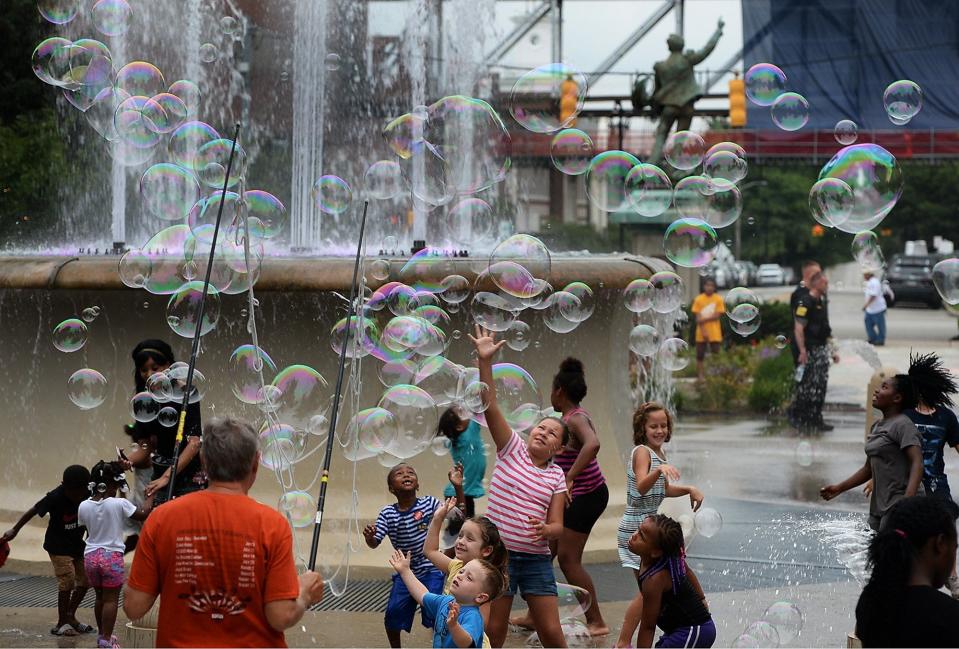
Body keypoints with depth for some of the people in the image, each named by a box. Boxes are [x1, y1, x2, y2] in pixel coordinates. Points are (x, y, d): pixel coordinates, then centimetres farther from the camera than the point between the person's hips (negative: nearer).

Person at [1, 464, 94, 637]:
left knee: (85, 580, 3)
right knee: (67, 580, -14)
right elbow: (33, 511, -13)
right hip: (58, 546, -5)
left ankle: (70, 616, 22)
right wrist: (15, 530, -6)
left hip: (78, 544, 5)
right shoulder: (55, 498, -25)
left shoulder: (89, 495, -13)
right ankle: (61, 623, -2)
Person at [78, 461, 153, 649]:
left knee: (100, 597, 20)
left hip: (90, 556, 5)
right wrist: (150, 496, 11)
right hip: (112, 556, -5)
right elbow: (143, 514, -3)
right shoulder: (119, 504, -15)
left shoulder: (84, 506, -3)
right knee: (111, 599, 3)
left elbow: (87, 531, 10)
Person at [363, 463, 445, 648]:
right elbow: (375, 543, -8)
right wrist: (369, 537, -32)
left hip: (430, 571, -2)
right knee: (393, 614, 5)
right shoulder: (388, 513, -6)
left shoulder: (429, 504, -9)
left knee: (434, 615, -10)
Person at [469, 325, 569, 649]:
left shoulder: (557, 476, 5)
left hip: (536, 559, 2)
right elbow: (490, 407, -12)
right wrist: (485, 362, -23)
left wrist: (545, 529, -23)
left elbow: (557, 525, 2)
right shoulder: (512, 449, 0)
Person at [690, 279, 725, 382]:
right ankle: (700, 376, 8)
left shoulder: (718, 299, 0)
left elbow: (717, 316, -7)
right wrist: (703, 331, -13)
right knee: (700, 356, 2)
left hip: (715, 333, -1)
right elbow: (697, 318, -3)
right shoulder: (698, 299, 1)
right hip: (701, 334, 1)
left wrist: (704, 319, -14)